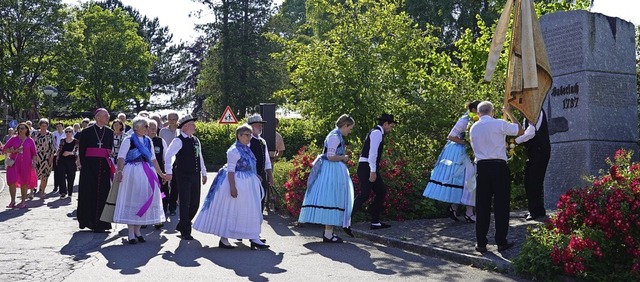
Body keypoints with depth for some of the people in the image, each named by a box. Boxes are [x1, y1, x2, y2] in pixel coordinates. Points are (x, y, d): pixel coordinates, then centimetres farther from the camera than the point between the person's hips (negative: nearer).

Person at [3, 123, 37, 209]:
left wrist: (34, 162, -5)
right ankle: (12, 201, 8)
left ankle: (23, 202, 13)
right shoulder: (13, 139, 5)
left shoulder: (30, 141, 4)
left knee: (24, 183, 2)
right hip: (14, 163, 1)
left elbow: (34, 153, 8)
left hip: (25, 165, -1)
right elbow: (4, 149, 4)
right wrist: (14, 151, -11)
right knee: (11, 181, -6)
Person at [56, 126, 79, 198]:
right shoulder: (62, 141, 11)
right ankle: (63, 192, -8)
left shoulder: (76, 141, 2)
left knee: (70, 177, 3)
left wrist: (69, 153, -21)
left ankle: (70, 192, 17)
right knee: (61, 176, -9)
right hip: (62, 161, 2)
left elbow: (76, 152, -5)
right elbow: (59, 150, 16)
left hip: (71, 161, -2)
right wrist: (57, 159, 11)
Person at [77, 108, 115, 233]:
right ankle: (86, 220, 17)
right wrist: (83, 164, -4)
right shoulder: (87, 132, 1)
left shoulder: (109, 132, 9)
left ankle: (100, 223, 7)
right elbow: (81, 150, 2)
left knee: (102, 194, 2)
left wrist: (110, 165, 1)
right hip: (89, 166, -2)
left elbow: (111, 149, 10)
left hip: (104, 167, 2)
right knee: (89, 193, 3)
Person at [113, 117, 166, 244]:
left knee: (144, 201, 7)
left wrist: (161, 174, 17)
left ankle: (137, 231, 20)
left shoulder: (148, 141, 12)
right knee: (131, 200, -1)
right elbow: (121, 157, -12)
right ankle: (131, 233, 6)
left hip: (146, 174, 6)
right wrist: (119, 171, -25)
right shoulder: (128, 140, -5)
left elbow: (153, 159, 17)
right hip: (132, 173, -6)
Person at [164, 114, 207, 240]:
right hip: (183, 176, -7)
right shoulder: (179, 140, -9)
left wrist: (204, 173, 21)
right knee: (185, 204, -2)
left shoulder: (196, 140, 13)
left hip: (195, 176, 7)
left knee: (195, 203, 10)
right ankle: (185, 232, 8)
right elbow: (168, 155, -15)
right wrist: (169, 172, -22)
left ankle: (182, 225, 29)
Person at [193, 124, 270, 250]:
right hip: (237, 183, -9)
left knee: (250, 211, 10)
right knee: (229, 211, 1)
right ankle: (223, 239, 10)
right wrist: (232, 187, -24)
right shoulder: (234, 150, -16)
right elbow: (230, 170, -19)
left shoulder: (247, 149, 10)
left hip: (248, 185, 9)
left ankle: (254, 239, 16)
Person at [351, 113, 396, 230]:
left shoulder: (377, 133, 23)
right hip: (367, 168, -11)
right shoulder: (377, 132, -9)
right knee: (364, 195, -17)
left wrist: (374, 170, 20)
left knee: (381, 192, 13)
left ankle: (375, 222, 15)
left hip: (369, 168, 11)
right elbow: (372, 152, -20)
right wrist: (373, 171, -24)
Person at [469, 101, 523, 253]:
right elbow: (520, 130, 5)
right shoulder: (499, 124, -5)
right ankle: (501, 242, 9)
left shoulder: (473, 128, 10)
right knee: (501, 205, 5)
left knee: (482, 206, 8)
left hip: (481, 166, 4)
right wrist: (509, 113, 16)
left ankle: (481, 243, 10)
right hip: (499, 166, -3)